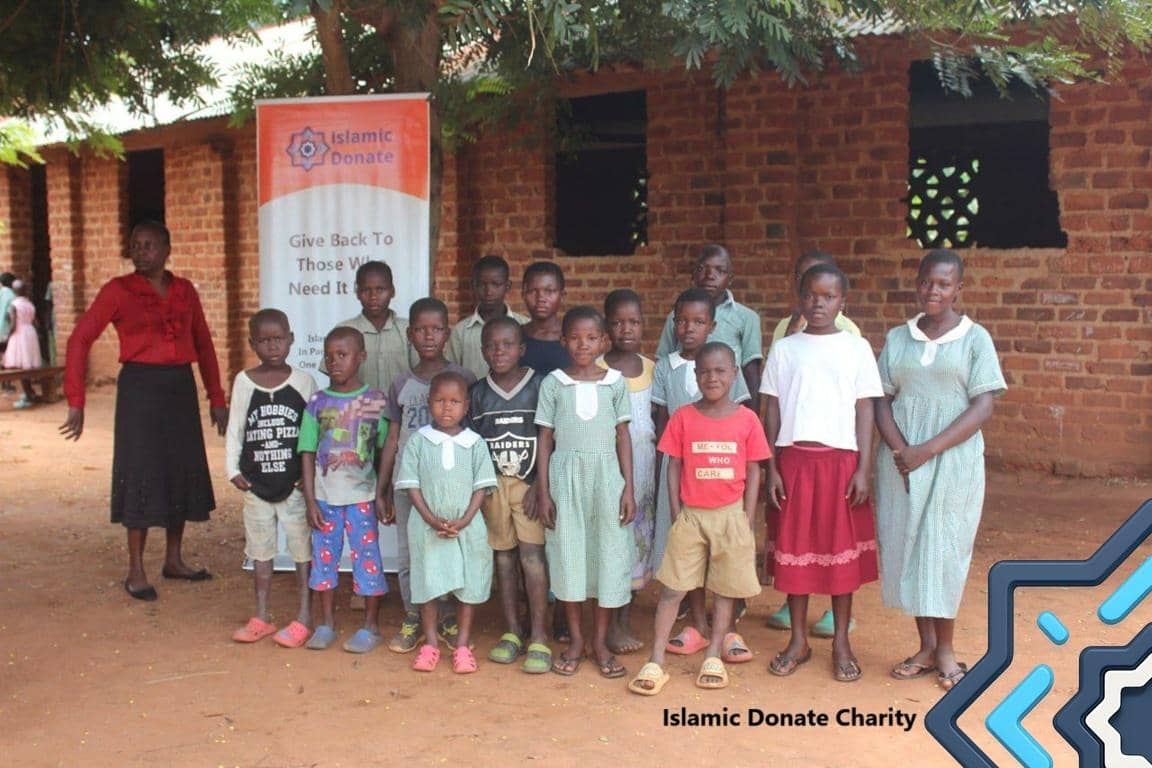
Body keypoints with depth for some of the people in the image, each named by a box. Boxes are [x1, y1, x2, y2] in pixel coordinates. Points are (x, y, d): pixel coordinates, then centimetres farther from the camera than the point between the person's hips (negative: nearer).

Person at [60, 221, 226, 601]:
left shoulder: (184, 290, 8)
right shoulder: (119, 290, -5)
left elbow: (203, 345, 14)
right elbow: (80, 339, -8)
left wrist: (217, 399, 12)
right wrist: (76, 402, -13)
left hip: (181, 387, 5)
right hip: (140, 387, -5)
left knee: (182, 472, 10)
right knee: (141, 474, -2)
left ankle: (174, 560, 25)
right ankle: (136, 572, 7)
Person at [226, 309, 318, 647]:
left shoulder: (303, 381, -4)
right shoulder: (244, 381, 0)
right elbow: (234, 429, 5)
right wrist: (233, 469, -3)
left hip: (296, 483, -2)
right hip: (257, 485, 2)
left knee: (303, 549, 5)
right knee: (261, 552, 13)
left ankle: (304, 618, 15)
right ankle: (261, 618, 23)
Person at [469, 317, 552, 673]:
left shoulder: (539, 386, -3)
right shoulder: (478, 392, 5)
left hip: (530, 483, -3)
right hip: (493, 484, 3)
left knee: (532, 553, -8)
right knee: (504, 555, 9)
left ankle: (538, 636, -2)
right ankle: (511, 631, 18)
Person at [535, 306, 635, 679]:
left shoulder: (615, 382, 4)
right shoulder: (554, 382, 2)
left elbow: (623, 437, 5)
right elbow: (545, 439, 3)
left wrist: (628, 488, -1)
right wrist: (543, 491, -2)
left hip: (606, 474, 1)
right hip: (566, 476, 0)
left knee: (608, 553, 3)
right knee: (568, 553, 3)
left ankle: (601, 640, 15)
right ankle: (575, 638, 16)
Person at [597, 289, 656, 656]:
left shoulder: (652, 368, 8)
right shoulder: (597, 370, -5)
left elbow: (658, 419, 12)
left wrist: (658, 467, 8)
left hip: (644, 463, 4)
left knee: (638, 533, 7)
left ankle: (626, 621, 18)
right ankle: (611, 625, 6)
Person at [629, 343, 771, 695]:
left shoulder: (747, 420, -2)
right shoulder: (683, 418, -2)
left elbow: (753, 472, 2)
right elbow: (674, 467, 1)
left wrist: (747, 520, -2)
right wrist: (677, 513, -3)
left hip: (731, 516, 1)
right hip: (691, 515, 0)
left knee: (726, 589, 9)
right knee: (672, 588, 0)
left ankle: (714, 657, 23)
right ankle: (655, 663, 3)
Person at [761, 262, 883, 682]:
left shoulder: (856, 348, 3)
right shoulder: (784, 349, 5)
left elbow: (864, 411, 2)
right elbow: (772, 412, 6)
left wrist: (863, 469, -5)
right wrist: (771, 469, 1)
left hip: (841, 459, -1)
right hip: (794, 459, 1)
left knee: (842, 550, 4)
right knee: (794, 549, 6)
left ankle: (841, 643, 17)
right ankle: (798, 640, 18)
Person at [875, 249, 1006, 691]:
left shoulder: (975, 338, -1)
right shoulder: (897, 339, 8)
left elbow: (982, 407, -8)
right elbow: (882, 400, 5)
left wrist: (928, 450, -16)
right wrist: (899, 449, -13)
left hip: (953, 460, -3)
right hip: (901, 460, 3)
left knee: (944, 549, 0)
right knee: (905, 547, 5)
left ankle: (945, 650, 14)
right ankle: (926, 646, 18)